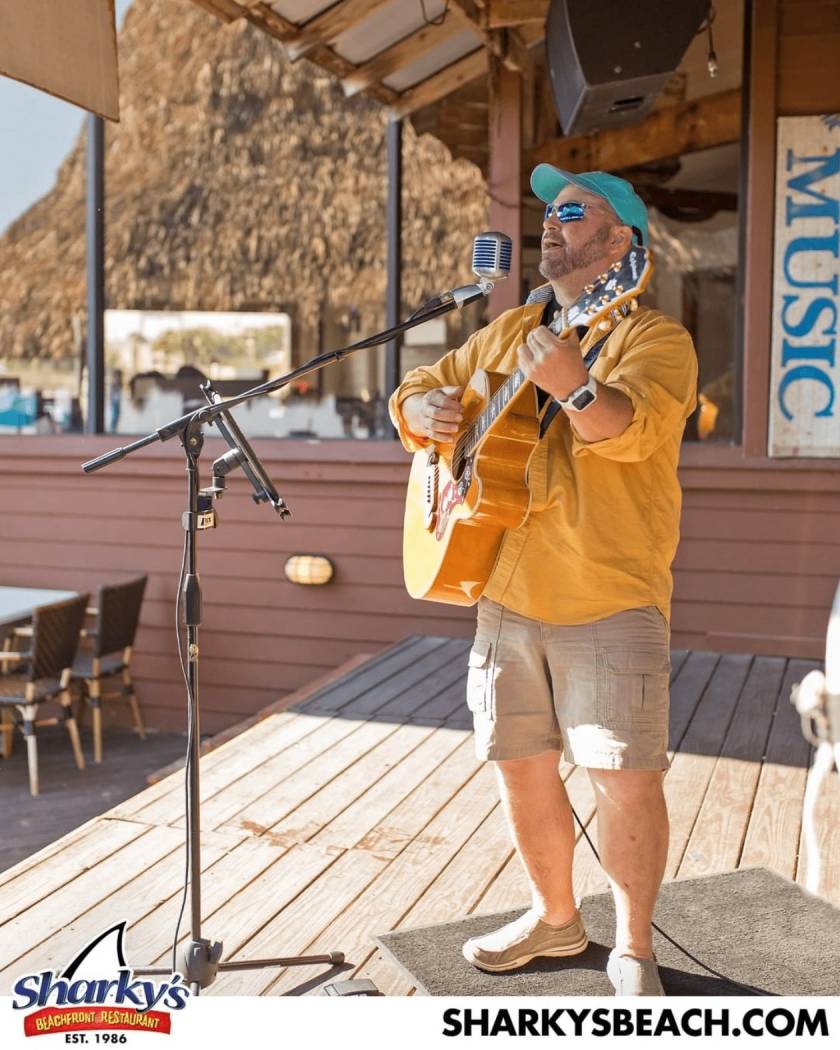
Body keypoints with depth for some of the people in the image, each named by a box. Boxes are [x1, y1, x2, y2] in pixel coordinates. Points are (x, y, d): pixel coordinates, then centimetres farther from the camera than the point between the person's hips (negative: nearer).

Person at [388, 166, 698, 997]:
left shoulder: (653, 337, -3)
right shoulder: (506, 333, 16)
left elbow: (631, 428, -22)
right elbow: (416, 392, 22)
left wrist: (573, 387, -42)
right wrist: (423, 411, -2)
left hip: (610, 601, -6)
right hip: (507, 593, 6)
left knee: (627, 776, -7)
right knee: (519, 764, 13)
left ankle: (633, 949, 15)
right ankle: (555, 918, 33)